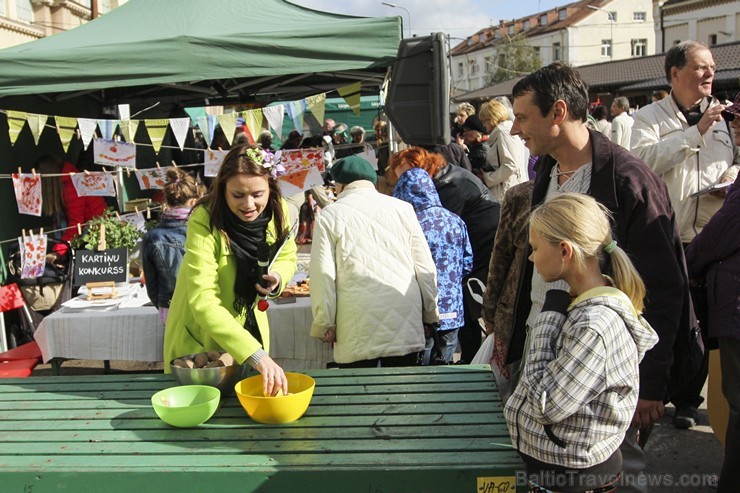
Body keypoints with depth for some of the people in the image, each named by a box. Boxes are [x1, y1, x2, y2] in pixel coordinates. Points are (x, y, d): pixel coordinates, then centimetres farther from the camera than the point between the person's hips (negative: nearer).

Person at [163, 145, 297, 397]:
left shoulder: (277, 210, -14)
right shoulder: (204, 220, -29)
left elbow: (287, 257, 5)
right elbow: (202, 301, -37)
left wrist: (278, 276, -21)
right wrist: (256, 355, -46)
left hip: (250, 326, 4)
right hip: (200, 337, -4)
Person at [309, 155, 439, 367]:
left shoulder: (329, 215, -1)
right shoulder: (403, 208, 6)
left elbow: (323, 276, -5)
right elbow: (426, 269, 6)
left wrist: (326, 325, 4)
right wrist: (430, 315, 17)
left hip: (358, 332, -2)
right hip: (406, 329, 3)